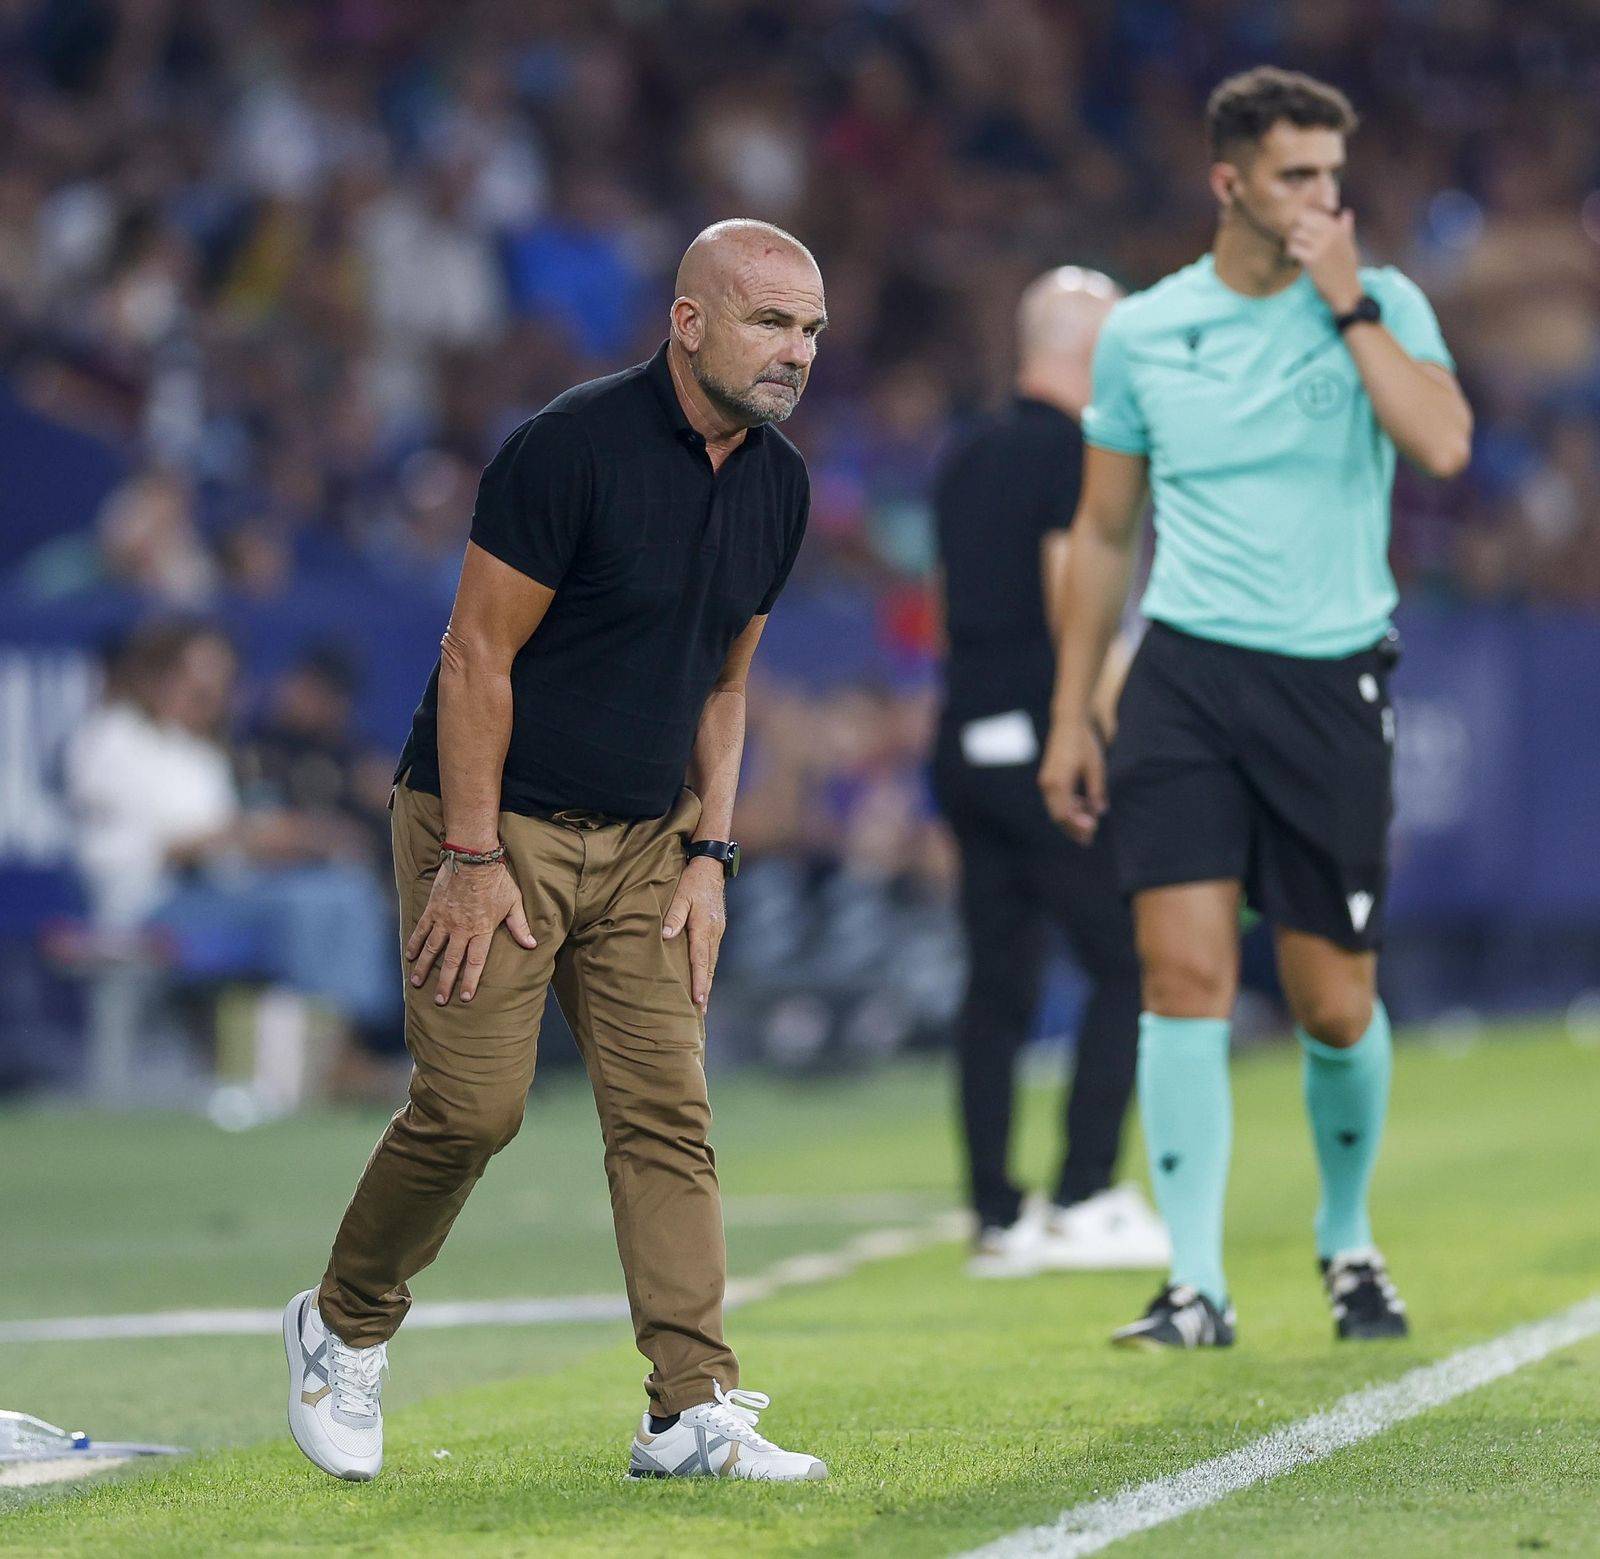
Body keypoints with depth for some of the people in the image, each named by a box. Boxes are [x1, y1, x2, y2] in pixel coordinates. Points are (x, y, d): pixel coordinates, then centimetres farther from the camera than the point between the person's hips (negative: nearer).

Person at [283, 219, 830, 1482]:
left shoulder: (777, 485, 5)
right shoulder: (573, 447, -17)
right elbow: (478, 655, -15)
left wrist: (708, 854, 6)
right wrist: (473, 857, -16)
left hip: (644, 841, 6)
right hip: (496, 821, -6)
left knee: (668, 1112, -3)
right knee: (472, 1107, -10)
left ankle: (694, 1410, -6)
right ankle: (343, 1330, 14)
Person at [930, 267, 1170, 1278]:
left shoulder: (968, 461, 16)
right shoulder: (1070, 455, -9)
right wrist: (1113, 717, -11)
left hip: (965, 741, 8)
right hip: (1043, 743, -8)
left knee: (998, 978, 8)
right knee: (1129, 961, -2)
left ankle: (997, 1219, 6)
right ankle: (1084, 1200, -7)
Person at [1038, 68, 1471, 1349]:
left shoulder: (1382, 306, 2)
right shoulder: (1142, 332, 6)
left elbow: (1443, 445, -18)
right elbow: (1104, 533, 14)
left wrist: (1348, 303, -14)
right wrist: (1070, 716, 11)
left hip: (1334, 680, -1)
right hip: (1187, 673, 1)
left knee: (1335, 1004, 3)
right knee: (1186, 970, -12)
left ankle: (1348, 1240, 28)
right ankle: (1197, 1283, -9)